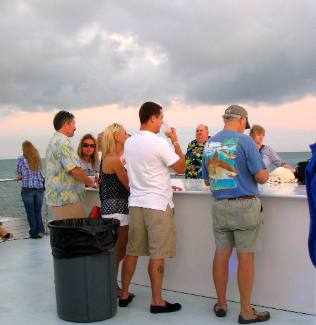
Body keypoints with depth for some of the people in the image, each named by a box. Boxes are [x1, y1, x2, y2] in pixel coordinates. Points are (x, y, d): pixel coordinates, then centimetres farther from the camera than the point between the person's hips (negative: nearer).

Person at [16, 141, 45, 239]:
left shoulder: (21, 159, -4)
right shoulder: (38, 158, 5)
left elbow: (18, 174, 5)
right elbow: (41, 172, 10)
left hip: (27, 189, -3)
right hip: (39, 188, 3)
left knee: (31, 212, 7)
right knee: (38, 211, 12)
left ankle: (34, 233, 10)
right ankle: (40, 231, 0)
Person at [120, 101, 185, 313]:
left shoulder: (129, 143, 7)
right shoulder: (159, 143, -14)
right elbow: (181, 168, -6)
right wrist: (176, 141, 3)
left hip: (135, 202, 7)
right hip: (158, 205, -7)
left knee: (132, 251, 13)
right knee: (157, 254, 1)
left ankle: (124, 295, 22)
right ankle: (157, 302, 8)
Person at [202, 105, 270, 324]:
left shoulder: (209, 144, 9)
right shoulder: (244, 141, -9)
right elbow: (261, 177, -10)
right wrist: (266, 173, 12)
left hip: (219, 206, 5)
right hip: (244, 206, -5)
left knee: (221, 254, 12)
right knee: (246, 258, 2)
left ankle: (221, 304, 22)